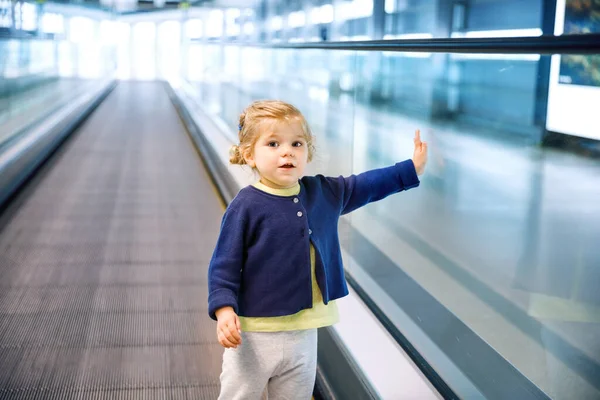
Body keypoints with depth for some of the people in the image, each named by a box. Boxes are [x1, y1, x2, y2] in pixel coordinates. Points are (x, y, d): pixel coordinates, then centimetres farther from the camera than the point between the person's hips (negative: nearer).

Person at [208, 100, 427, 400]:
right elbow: (224, 264, -12)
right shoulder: (246, 206, -14)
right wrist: (224, 310, -23)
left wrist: (412, 168, 16)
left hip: (303, 332, 5)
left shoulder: (324, 193, 3)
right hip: (254, 334, -5)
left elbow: (366, 185, 17)